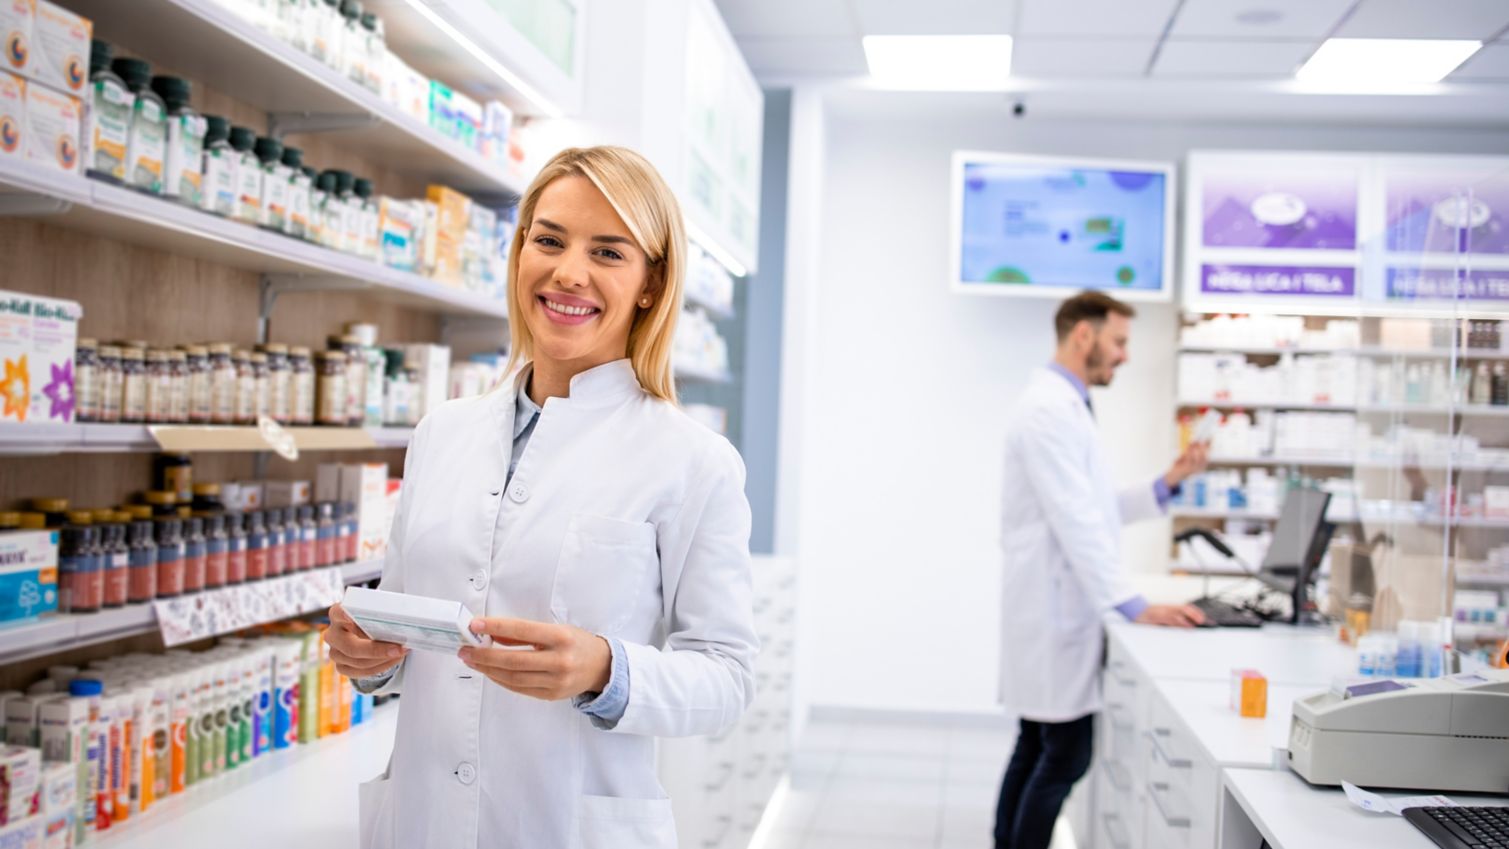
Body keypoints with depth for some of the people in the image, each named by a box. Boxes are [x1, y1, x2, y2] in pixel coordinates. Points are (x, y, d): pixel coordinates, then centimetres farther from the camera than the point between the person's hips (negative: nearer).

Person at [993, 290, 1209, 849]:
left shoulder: (1065, 406, 17)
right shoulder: (1051, 409, -16)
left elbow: (1095, 511, 18)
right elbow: (1077, 522, -23)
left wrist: (1167, 484, 9)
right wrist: (1135, 606, -25)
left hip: (1056, 610, 10)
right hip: (1056, 613, -10)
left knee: (1037, 751, 13)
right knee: (1065, 756, -6)